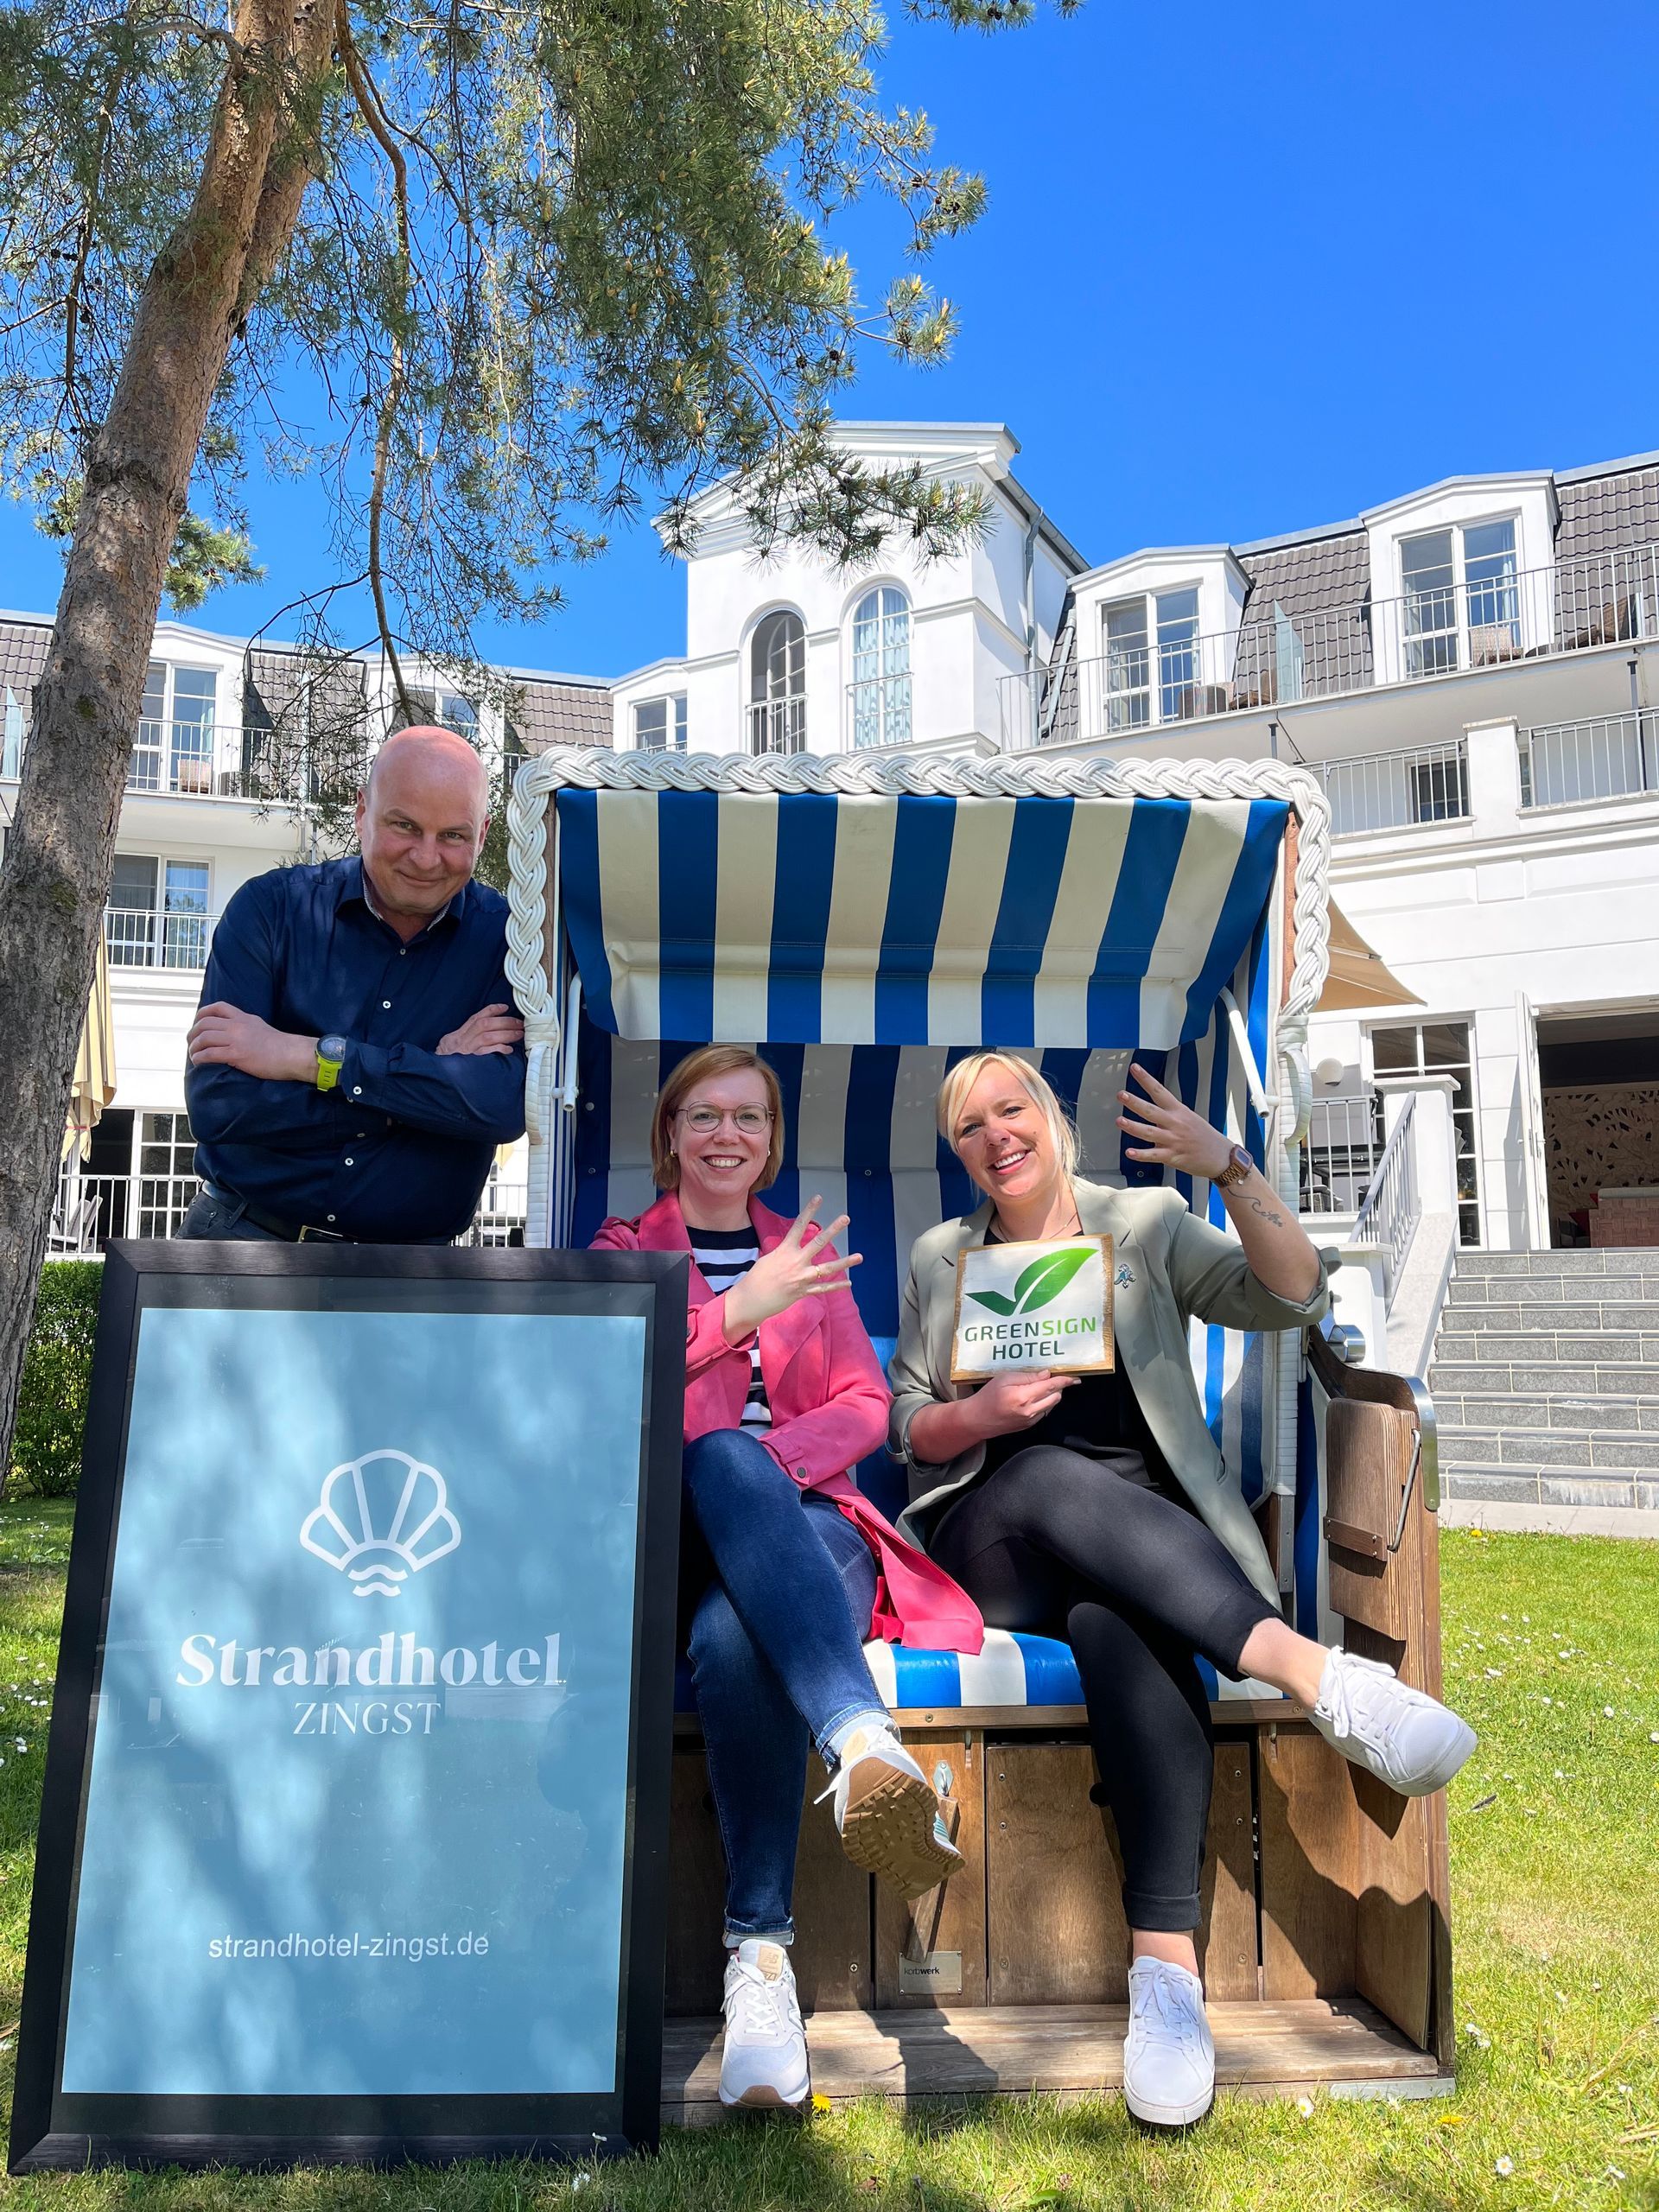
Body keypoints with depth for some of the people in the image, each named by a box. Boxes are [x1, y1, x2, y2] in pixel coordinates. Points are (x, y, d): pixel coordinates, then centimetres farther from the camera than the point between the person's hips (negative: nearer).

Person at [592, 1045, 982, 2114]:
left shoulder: (811, 1254, 26)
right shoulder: (623, 1250, 20)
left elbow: (866, 1403, 13)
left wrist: (785, 1454, -11)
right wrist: (742, 1308, -16)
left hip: (802, 1517, 2)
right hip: (674, 1534, -1)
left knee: (734, 1637, -38)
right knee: (721, 1456, -42)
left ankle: (762, 1951, -36)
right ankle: (865, 1738, -56)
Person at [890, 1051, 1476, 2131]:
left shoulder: (1145, 1224, 13)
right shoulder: (940, 1258, 17)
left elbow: (1293, 1297, -1)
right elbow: (907, 1427, 14)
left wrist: (1232, 1170, -15)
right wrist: (978, 1414, -9)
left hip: (1137, 1537, 0)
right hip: (987, 1544, 1)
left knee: (1114, 1610, -37)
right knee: (1055, 1478, -36)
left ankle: (1167, 1961, -38)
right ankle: (1314, 1671, -40)